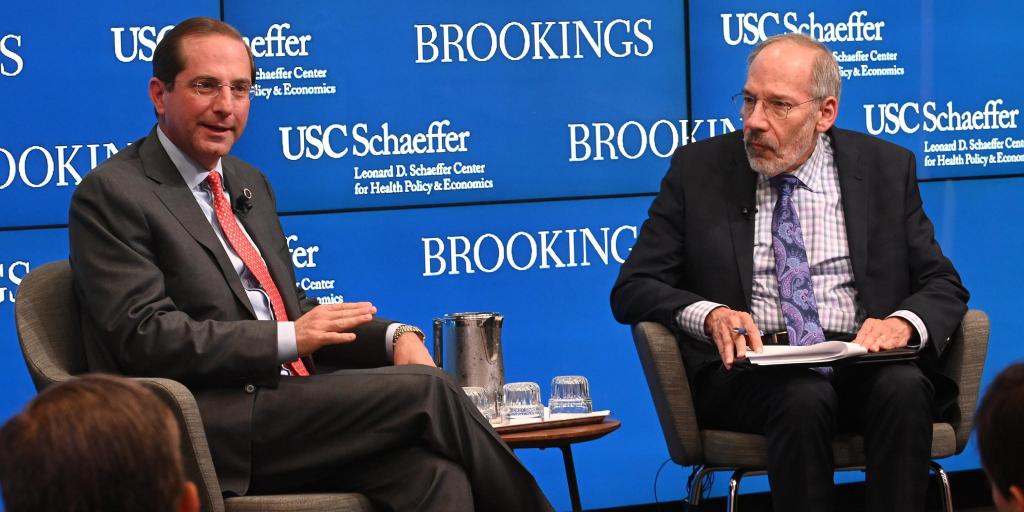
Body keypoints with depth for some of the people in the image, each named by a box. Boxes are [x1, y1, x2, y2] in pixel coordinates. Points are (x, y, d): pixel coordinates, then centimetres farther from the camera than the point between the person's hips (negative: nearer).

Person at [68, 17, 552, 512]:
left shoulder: (249, 183, 22)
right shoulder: (109, 194, -3)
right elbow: (145, 337, -13)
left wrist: (393, 336, 4)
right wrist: (288, 338, -17)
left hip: (286, 404, 7)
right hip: (207, 432, -7)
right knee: (422, 390, -19)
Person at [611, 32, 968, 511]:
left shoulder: (886, 167, 11)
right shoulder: (698, 168, 8)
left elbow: (943, 285, 10)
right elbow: (631, 290, 4)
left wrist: (905, 323, -15)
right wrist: (708, 314, -18)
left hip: (859, 361, 2)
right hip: (748, 367, -1)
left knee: (904, 387, -32)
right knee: (804, 397, -34)